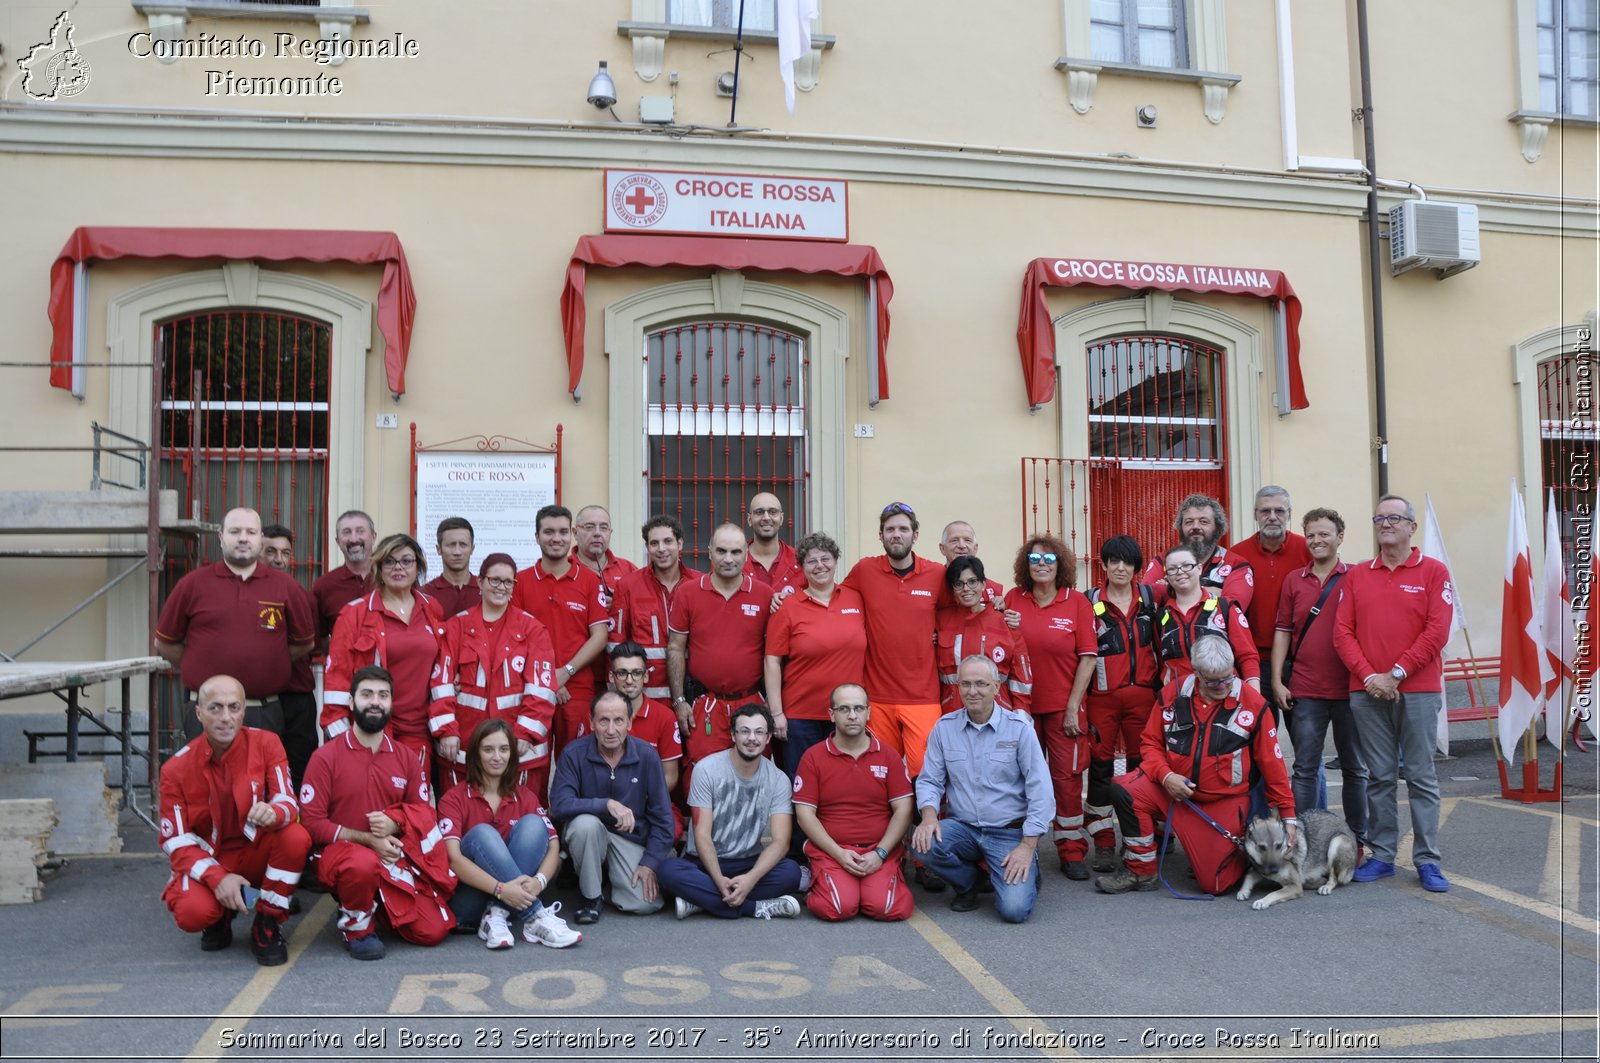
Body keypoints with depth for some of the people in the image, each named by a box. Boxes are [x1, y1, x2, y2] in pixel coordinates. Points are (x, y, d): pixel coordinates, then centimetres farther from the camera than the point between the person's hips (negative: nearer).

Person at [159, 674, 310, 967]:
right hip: (207, 862, 0)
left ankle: (267, 926, -10)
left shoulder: (265, 743, -9)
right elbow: (176, 841, -8)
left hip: (256, 852, 1)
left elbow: (289, 803, -14)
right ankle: (219, 918, 9)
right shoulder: (177, 768, -9)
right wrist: (217, 877, -25)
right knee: (191, 912, -32)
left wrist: (273, 813, -41)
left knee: (297, 837, -32)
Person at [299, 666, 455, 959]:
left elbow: (425, 814, 10)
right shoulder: (326, 756, -4)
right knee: (363, 863, -41)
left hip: (396, 858, 4)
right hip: (340, 852, -4)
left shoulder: (407, 758, 7)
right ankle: (356, 925, -8)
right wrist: (369, 840, -17)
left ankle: (382, 907, 21)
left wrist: (394, 825, -13)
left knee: (432, 931, -11)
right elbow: (312, 821, -9)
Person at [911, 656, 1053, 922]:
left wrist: (1028, 845, -13)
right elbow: (930, 780, 5)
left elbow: (1040, 789, -7)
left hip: (1010, 832, -2)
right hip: (962, 828, 3)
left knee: (1014, 908, -22)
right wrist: (929, 815, -16)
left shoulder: (1019, 727, -5)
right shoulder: (944, 727, 3)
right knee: (924, 843, -28)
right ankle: (967, 883, 5)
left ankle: (1027, 873, 17)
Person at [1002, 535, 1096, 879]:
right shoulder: (1012, 599, 2)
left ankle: (1072, 851, 15)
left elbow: (1087, 657, -5)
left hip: (1063, 707, -1)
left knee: (1067, 776, 2)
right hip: (1022, 705, 2)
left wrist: (1073, 706, -8)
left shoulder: (1077, 602, -3)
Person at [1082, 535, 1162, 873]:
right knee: (1100, 766, 1)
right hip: (1101, 696, -1)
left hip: (1142, 694, 1)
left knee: (1141, 764, 6)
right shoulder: (1090, 601, 1)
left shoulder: (1149, 597, 6)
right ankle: (1104, 844, 9)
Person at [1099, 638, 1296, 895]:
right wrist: (1165, 776, -16)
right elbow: (1151, 741, 3)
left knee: (1216, 883, -8)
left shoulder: (1252, 703, -10)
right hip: (1173, 790, 2)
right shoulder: (1173, 693, -6)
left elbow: (1273, 765, -5)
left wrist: (1288, 816, -2)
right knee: (1123, 789, -24)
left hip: (1225, 802, -2)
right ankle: (1140, 870, -6)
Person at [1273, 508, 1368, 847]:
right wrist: (1277, 681, 3)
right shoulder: (1294, 580, 8)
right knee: (1304, 769, 4)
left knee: (1355, 768, 10)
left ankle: (1358, 841, 22)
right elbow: (1282, 631, 9)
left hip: (1349, 689, -1)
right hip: (1305, 690, 1)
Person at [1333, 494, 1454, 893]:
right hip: (1367, 692, 2)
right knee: (1379, 777, 7)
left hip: (1418, 691, -2)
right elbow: (1343, 631, 4)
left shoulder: (1434, 572, 2)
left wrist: (1395, 674, -11)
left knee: (1421, 777, 2)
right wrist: (1368, 675, -8)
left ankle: (1427, 860, 8)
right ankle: (1381, 855, 14)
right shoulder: (1357, 575, 10)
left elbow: (1437, 632, -7)